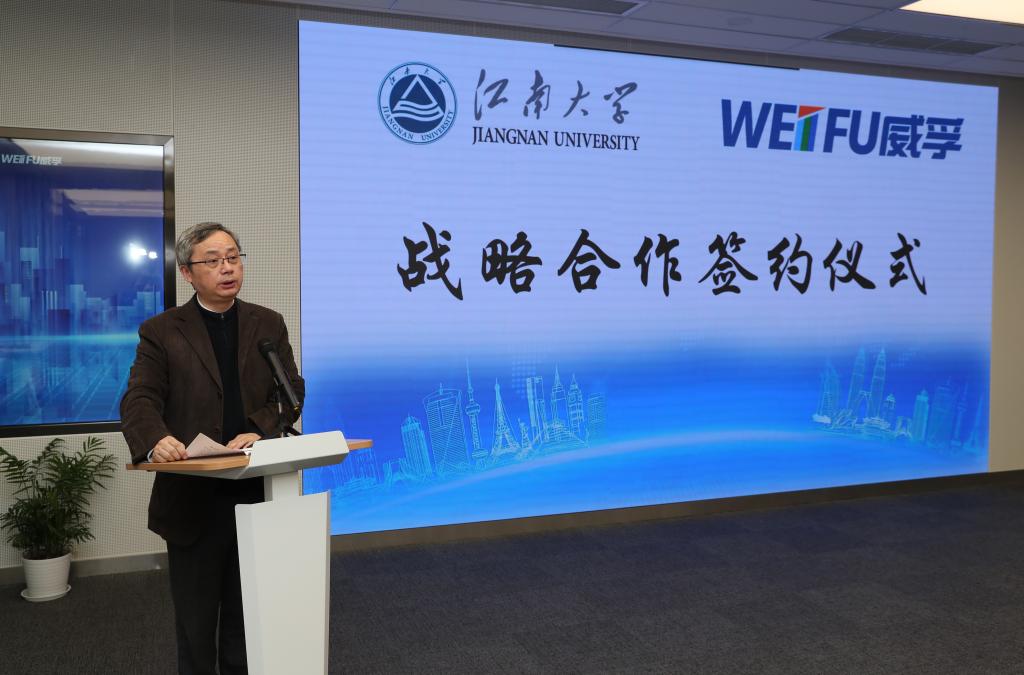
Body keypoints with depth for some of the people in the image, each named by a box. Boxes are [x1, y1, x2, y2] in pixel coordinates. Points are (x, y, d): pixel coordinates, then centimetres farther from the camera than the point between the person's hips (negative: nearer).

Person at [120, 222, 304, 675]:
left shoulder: (269, 324, 7)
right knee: (196, 618, 13)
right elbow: (140, 399, -11)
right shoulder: (160, 332, -1)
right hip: (193, 496, -2)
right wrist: (156, 439, -33)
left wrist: (259, 430, -18)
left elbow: (292, 391, 1)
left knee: (248, 615, 17)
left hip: (258, 490, 2)